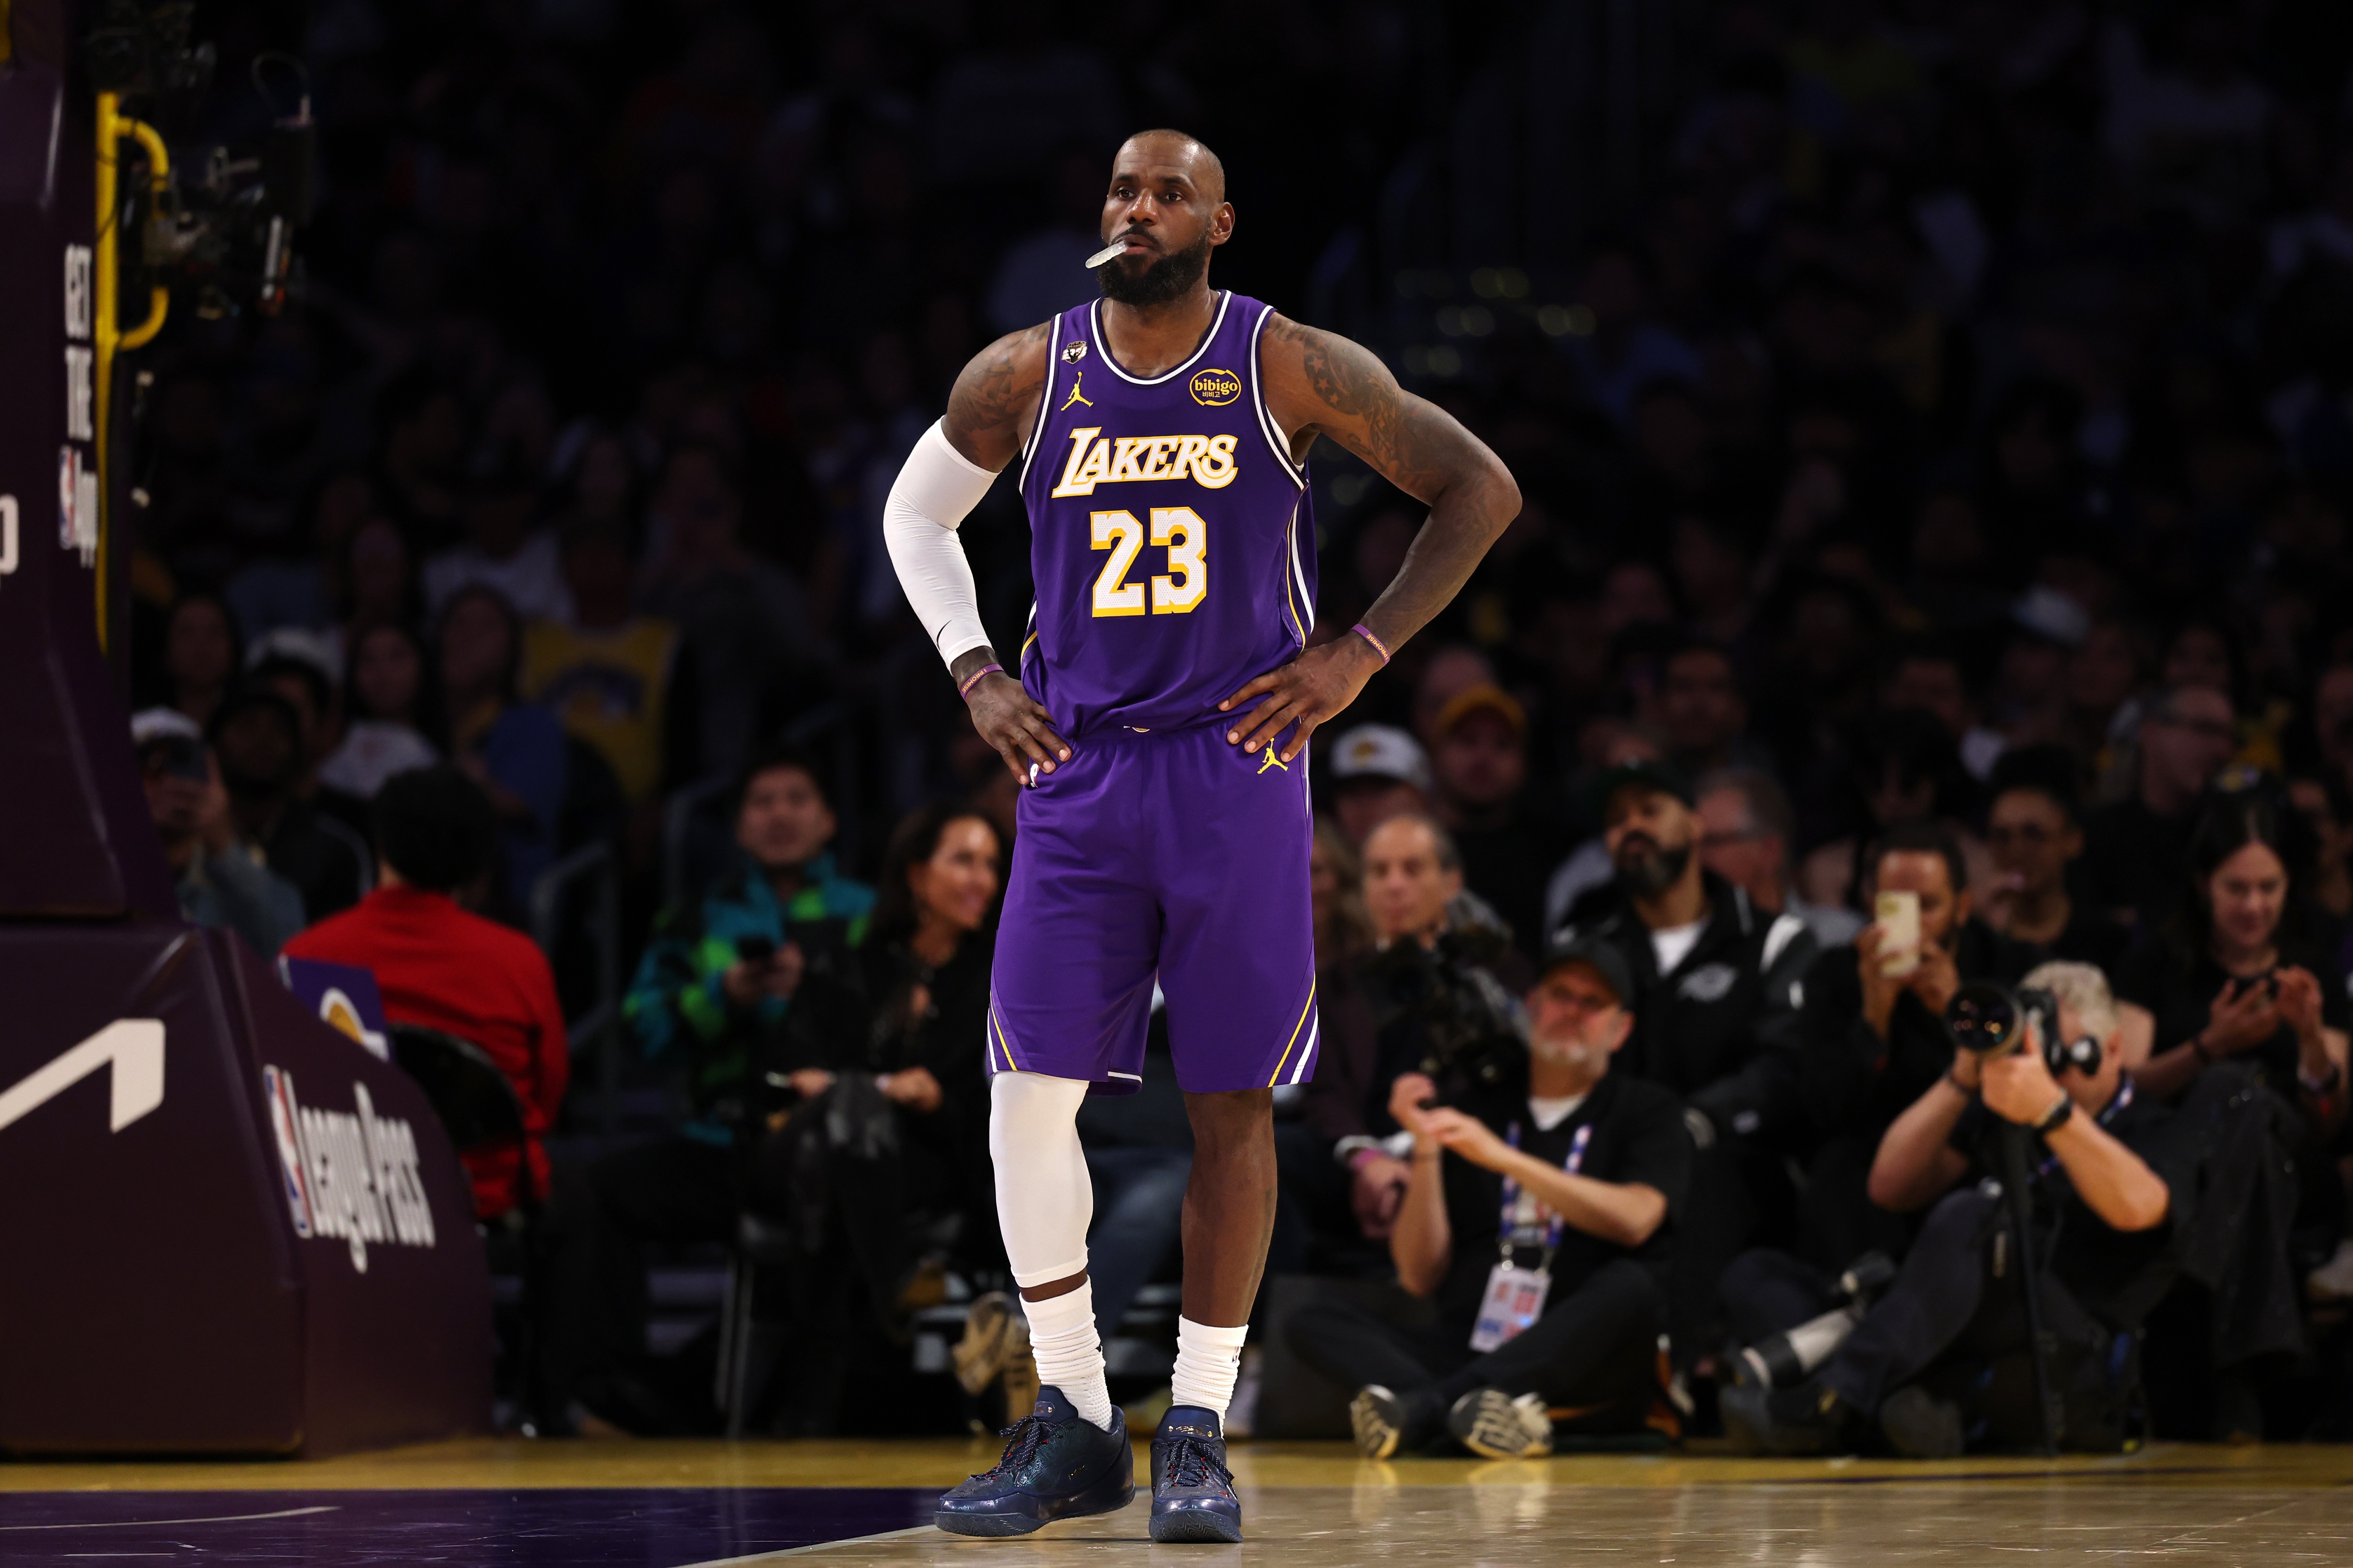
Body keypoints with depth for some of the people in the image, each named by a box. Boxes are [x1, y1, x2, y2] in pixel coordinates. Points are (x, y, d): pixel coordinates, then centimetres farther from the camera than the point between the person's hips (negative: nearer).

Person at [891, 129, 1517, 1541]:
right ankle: (1074, 1433, 5)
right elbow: (918, 512, 18)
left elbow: (1481, 491, -1)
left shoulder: (1290, 369, -6)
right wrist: (975, 672, 4)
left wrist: (1360, 656, -7)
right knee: (1031, 1093, -6)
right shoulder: (1026, 376, 1)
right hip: (1077, 772, 2)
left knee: (1232, 1102, 0)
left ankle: (1200, 1434, 10)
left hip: (1237, 767, -2)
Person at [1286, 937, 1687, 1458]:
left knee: (1630, 1287, -34)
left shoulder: (1645, 1111, 13)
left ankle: (1419, 1407, -44)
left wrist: (1506, 1159, -17)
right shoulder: (1472, 1105, 18)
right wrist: (1426, 1152, -2)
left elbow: (1635, 1220, -10)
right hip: (1466, 1349, 3)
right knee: (1316, 1323, -18)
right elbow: (1421, 1278, 11)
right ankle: (1466, 1405, -48)